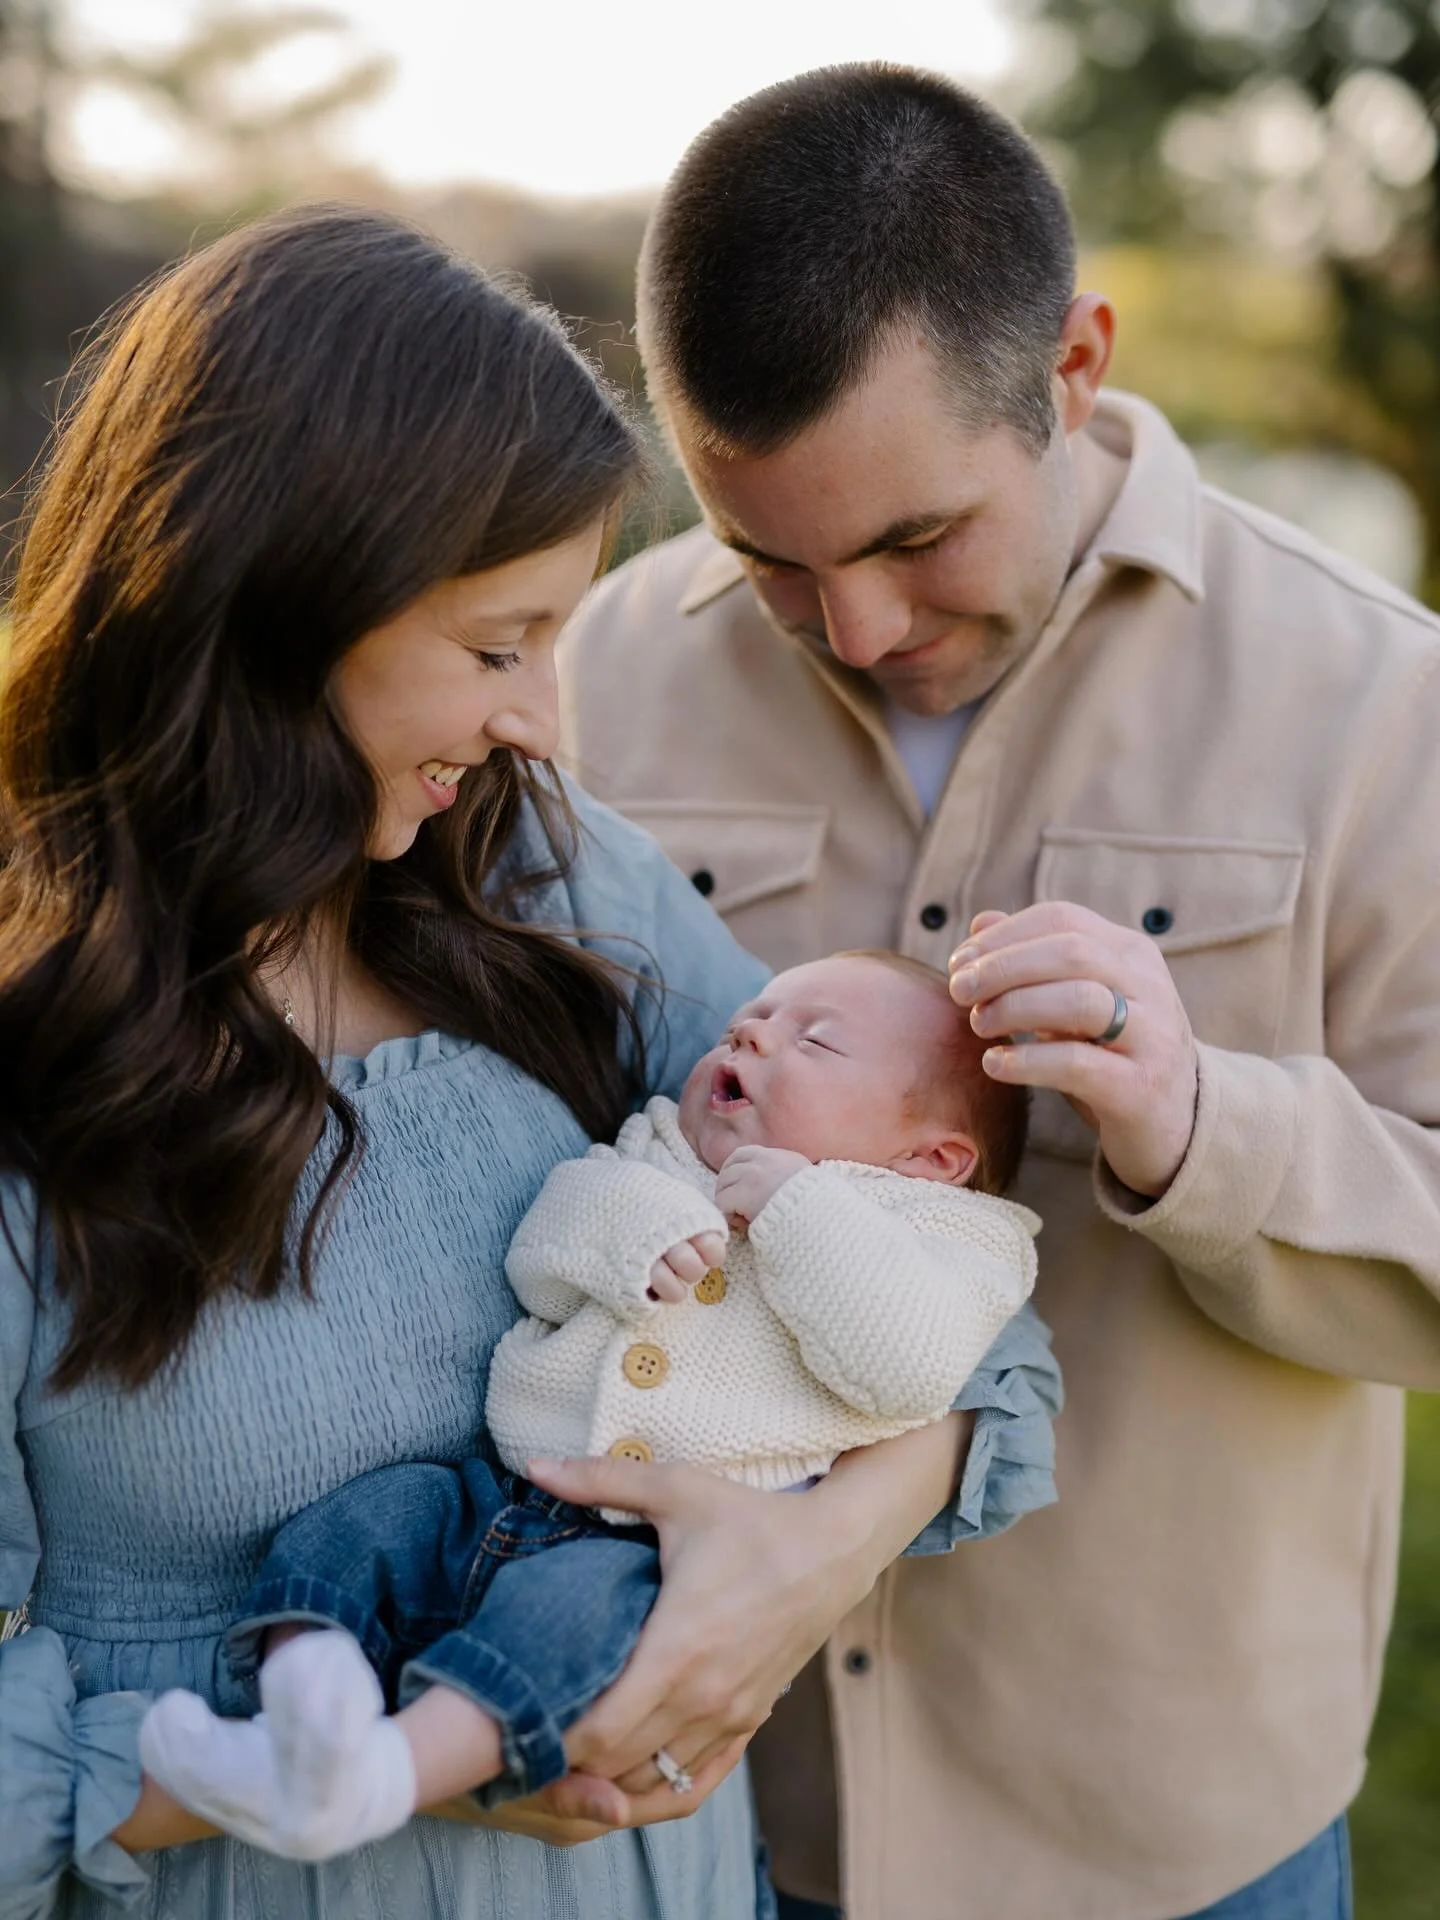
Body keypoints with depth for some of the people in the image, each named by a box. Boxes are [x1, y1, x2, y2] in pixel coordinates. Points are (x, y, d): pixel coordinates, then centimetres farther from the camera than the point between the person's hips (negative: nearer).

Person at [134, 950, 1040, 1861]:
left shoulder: (924, 1229, 9)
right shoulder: (653, 1156, 24)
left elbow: (912, 1370, -11)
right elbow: (537, 1266, 11)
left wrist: (798, 1213, -12)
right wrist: (631, 1224, -9)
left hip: (668, 1551, -6)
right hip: (503, 1500, 6)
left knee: (571, 1601, -34)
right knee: (369, 1514, -15)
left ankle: (384, 1775, -53)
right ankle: (303, 1717, -33)